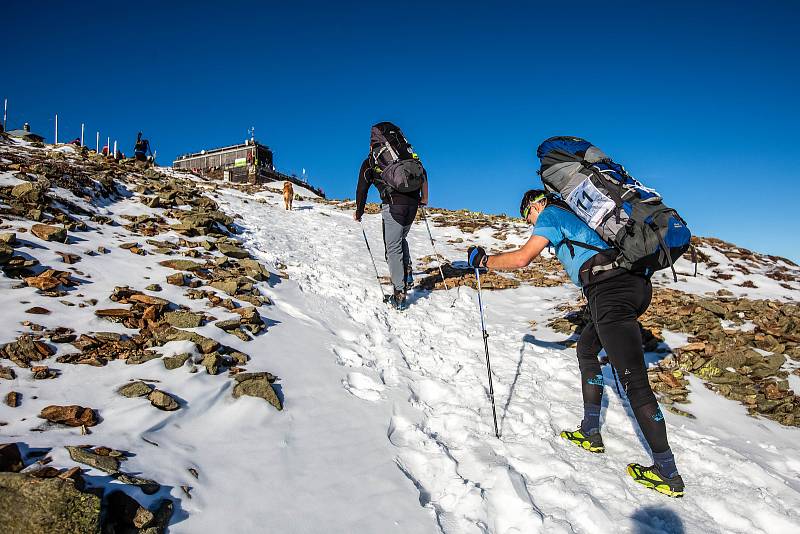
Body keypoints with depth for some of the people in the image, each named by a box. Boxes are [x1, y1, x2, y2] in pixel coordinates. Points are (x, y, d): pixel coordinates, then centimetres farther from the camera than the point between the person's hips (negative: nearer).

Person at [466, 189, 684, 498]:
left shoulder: (550, 213, 6)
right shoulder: (574, 212, 30)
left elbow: (522, 257, -5)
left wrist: (483, 261, 9)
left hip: (610, 291, -10)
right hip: (638, 284, 10)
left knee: (633, 381, -8)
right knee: (586, 348, 24)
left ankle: (668, 474, -2)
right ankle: (590, 433, 28)